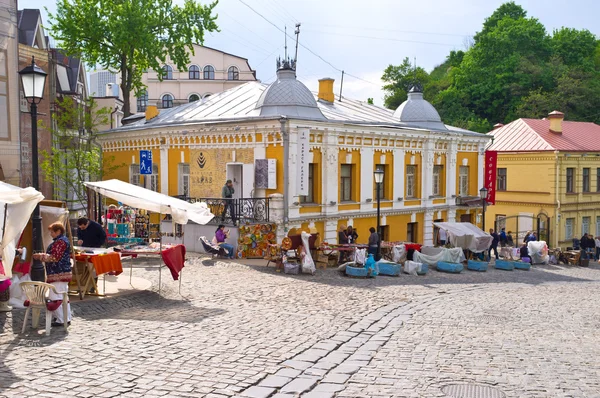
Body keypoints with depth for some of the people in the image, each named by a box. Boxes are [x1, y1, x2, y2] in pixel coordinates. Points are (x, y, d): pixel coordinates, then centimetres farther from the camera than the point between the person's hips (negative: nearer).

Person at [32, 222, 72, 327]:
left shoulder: (60, 242, -15)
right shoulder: (62, 240, 19)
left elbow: (54, 257, -19)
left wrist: (40, 256, -10)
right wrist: (42, 256, 18)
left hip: (58, 275, -11)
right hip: (62, 273, 11)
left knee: (56, 298, -8)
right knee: (63, 297, 15)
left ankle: (61, 320, -5)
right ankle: (67, 318, 20)